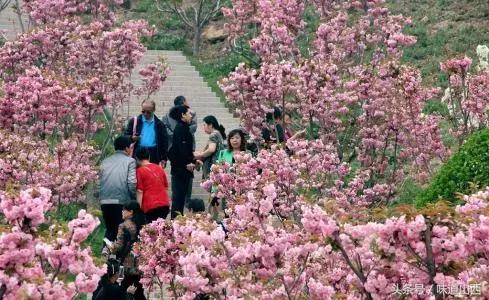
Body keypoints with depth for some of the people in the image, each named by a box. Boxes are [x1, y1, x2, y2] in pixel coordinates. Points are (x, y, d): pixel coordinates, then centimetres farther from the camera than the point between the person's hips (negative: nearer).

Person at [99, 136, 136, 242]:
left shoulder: (105, 161, 14)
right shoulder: (130, 161, 1)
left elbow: (99, 182, 10)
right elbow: (132, 184, -8)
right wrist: (134, 200, 5)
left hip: (105, 201, 5)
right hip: (122, 201, -5)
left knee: (110, 229, 16)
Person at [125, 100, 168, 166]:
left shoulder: (159, 125, 8)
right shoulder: (134, 121, 7)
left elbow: (164, 142, 8)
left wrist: (163, 159, 1)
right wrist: (132, 138, -15)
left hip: (153, 158, 0)